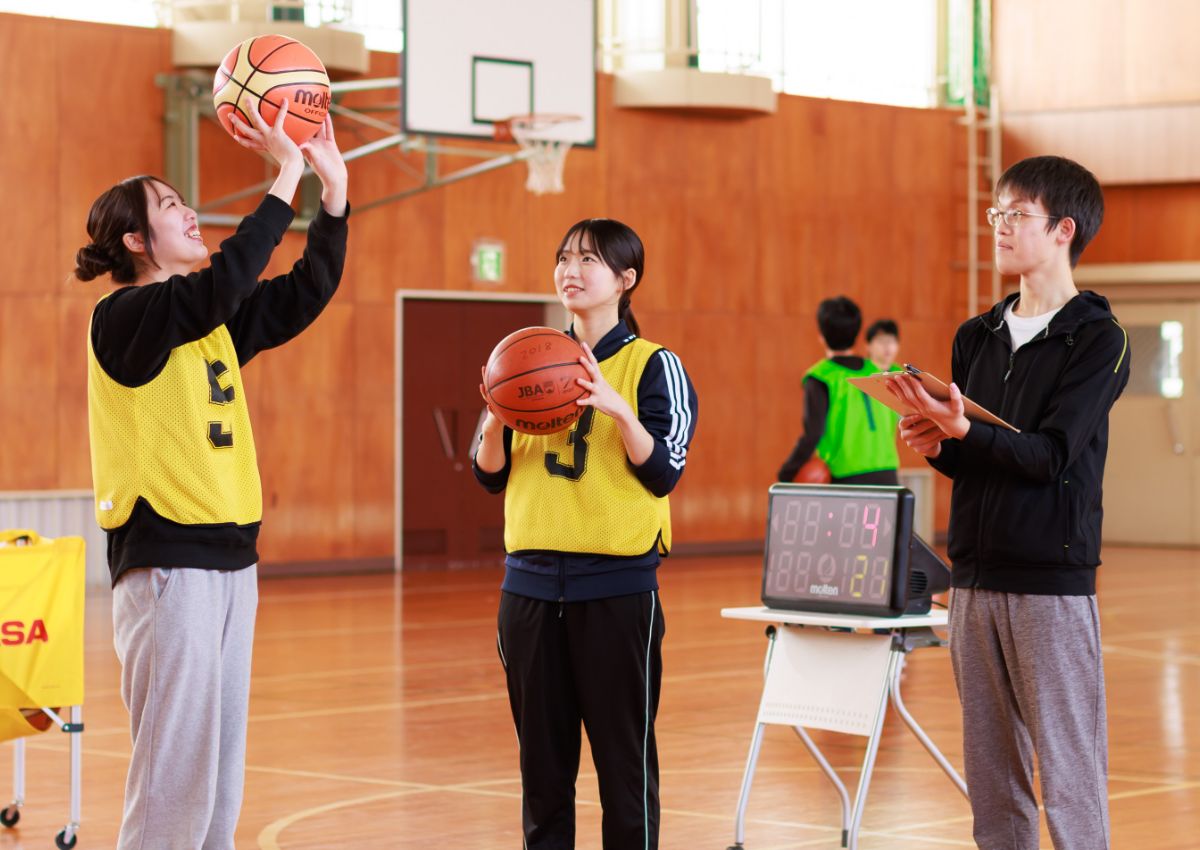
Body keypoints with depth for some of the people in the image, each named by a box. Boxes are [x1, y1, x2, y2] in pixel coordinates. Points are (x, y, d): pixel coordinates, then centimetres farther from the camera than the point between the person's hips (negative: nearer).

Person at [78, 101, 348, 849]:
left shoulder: (212, 321, 14)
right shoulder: (125, 315, -10)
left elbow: (307, 290, 13)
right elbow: (222, 281, -26)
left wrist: (334, 186, 4)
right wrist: (286, 176, -22)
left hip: (230, 557, 9)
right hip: (166, 561, -9)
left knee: (221, 771, 10)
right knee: (174, 774, -9)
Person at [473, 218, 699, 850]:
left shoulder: (654, 366, 0)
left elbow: (664, 473, -9)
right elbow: (491, 476, 11)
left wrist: (616, 408, -23)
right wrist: (495, 422, -10)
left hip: (616, 585, -4)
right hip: (530, 582, 4)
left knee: (624, 757, -1)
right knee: (542, 756, 9)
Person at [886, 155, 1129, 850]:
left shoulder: (1098, 338, -5)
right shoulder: (976, 337, 14)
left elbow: (1049, 455, -14)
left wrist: (964, 432, -28)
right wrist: (938, 445, -4)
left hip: (1052, 582, -6)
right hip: (976, 576, 6)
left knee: (1069, 773, -5)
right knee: (991, 775, 9)